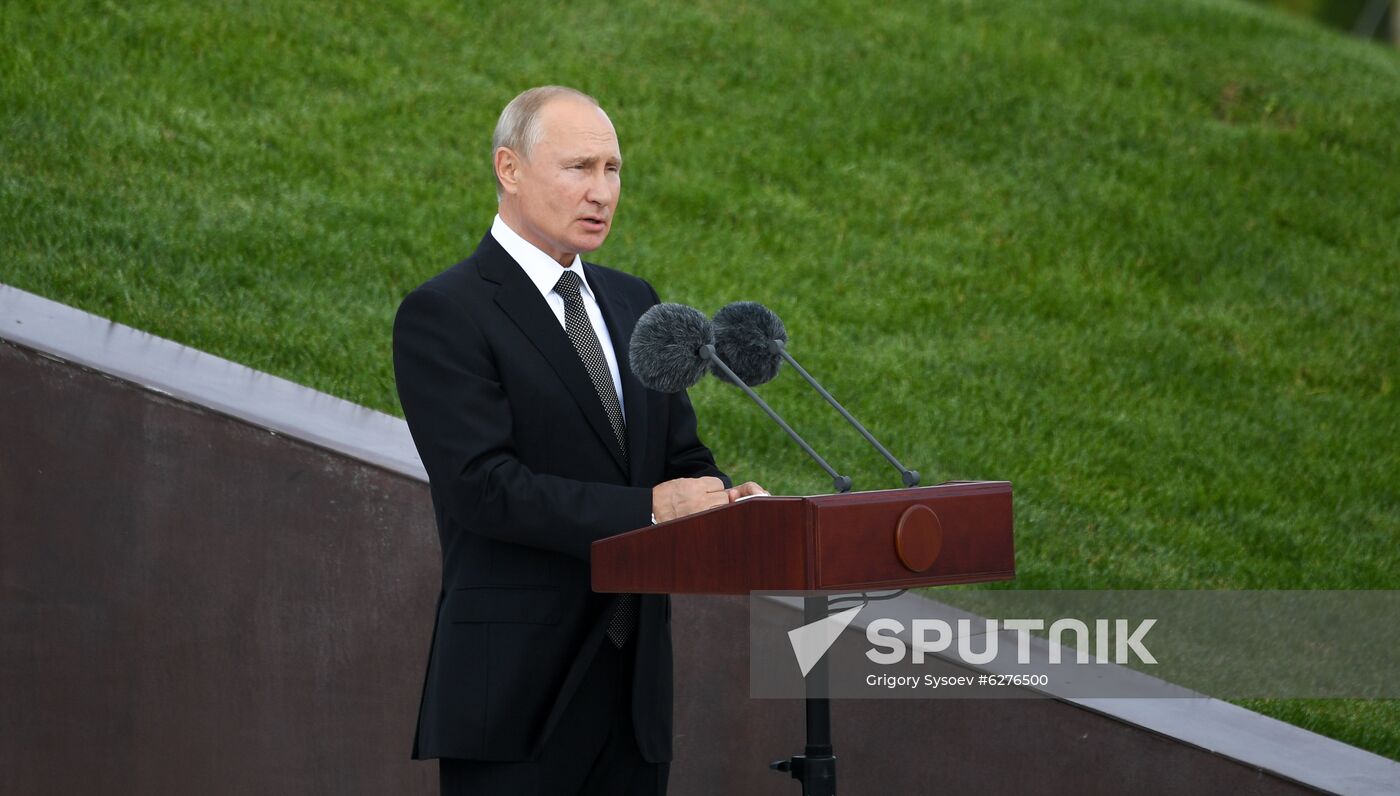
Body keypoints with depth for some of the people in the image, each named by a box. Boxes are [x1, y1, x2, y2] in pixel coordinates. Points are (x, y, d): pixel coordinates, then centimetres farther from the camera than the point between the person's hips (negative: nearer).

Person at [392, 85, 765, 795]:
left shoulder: (634, 304, 16)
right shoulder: (443, 315, -8)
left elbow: (682, 460, 17)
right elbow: (481, 485, -18)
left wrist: (722, 500, -6)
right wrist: (646, 509, -21)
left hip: (635, 682, 7)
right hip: (516, 685, -7)